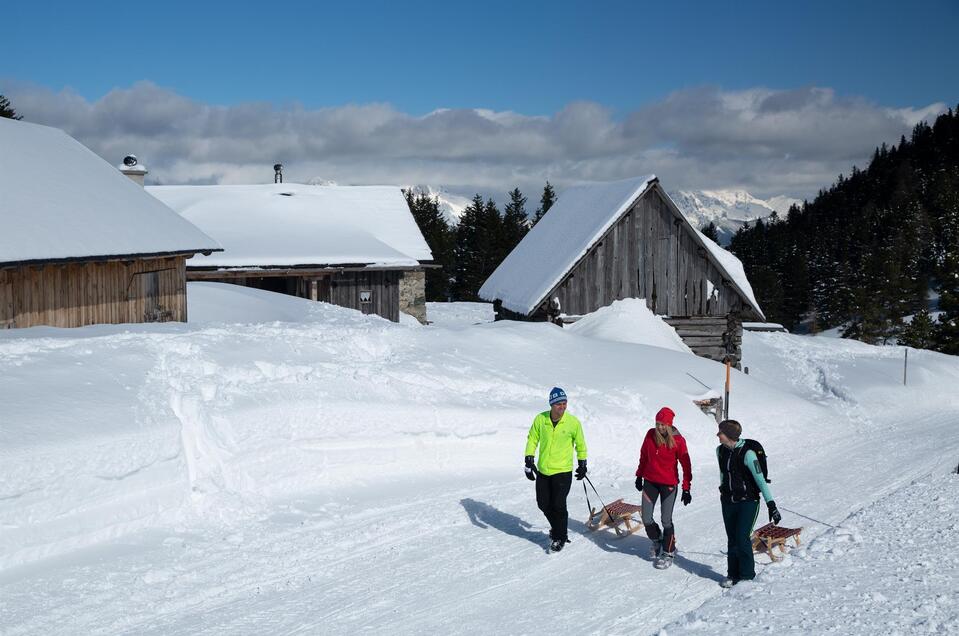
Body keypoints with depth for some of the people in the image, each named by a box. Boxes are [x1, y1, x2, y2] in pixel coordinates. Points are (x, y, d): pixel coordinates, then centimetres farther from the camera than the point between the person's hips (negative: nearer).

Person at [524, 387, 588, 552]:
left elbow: (580, 444, 6)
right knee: (543, 504, 10)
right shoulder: (540, 419, -6)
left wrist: (582, 464, 10)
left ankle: (560, 537, 13)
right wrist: (529, 461, -1)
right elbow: (532, 440, 5)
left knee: (558, 505, -6)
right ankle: (557, 527, 35)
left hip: (563, 471, -3)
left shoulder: (573, 422, -9)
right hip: (543, 471, 3)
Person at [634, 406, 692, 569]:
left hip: (669, 484, -3)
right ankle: (657, 543, 31)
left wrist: (686, 488, -7)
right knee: (646, 519, 4)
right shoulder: (650, 434, -4)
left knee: (666, 520, 0)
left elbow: (686, 464, -7)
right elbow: (643, 455, 11)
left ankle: (669, 552, 19)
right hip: (650, 482, 4)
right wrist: (639, 475, 16)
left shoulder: (678, 440, -13)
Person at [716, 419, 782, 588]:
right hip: (728, 502, 6)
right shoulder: (720, 450, 1)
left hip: (748, 502, -6)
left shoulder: (747, 453, -19)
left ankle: (748, 576, 2)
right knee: (732, 540, 8)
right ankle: (733, 574, 20)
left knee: (742, 538, -11)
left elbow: (760, 479, -19)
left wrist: (771, 504, -21)